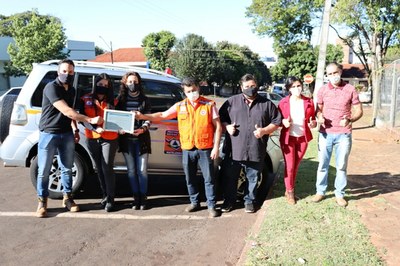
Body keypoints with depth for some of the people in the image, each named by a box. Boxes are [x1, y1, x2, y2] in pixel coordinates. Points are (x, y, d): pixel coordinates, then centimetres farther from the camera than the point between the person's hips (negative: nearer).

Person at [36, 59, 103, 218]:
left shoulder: (71, 90, 9)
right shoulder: (51, 87, -17)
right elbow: (66, 111, -26)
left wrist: (75, 129, 9)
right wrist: (90, 120, -28)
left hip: (67, 134, 6)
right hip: (49, 134, -6)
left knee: (67, 168, 11)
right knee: (44, 170, 2)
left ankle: (67, 198, 23)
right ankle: (42, 202, 15)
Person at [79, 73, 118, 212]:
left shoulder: (112, 101, 4)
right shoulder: (86, 99, 4)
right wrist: (95, 128, -21)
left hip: (109, 139, -2)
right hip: (92, 139, 2)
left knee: (107, 168, -8)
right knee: (99, 168, 11)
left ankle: (110, 199, 0)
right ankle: (105, 195, 24)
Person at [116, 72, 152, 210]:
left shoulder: (144, 100, 6)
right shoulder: (120, 99, 8)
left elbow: (148, 119, 2)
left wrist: (142, 129, -17)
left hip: (141, 139, -1)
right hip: (126, 139, 1)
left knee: (142, 170, 0)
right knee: (131, 170, 5)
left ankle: (143, 198, 10)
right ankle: (136, 198, 15)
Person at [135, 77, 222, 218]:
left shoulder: (209, 105, -3)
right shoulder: (180, 106, 5)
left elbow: (217, 126, -3)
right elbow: (162, 115, 9)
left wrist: (216, 147, -8)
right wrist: (144, 116, -4)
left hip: (205, 148, -3)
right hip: (187, 149, 3)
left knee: (209, 178, 3)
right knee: (190, 178, 14)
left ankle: (211, 205, 13)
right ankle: (194, 202, 30)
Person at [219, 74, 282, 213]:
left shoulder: (267, 104, 4)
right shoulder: (232, 101, 4)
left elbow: (276, 122, 6)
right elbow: (221, 117, 10)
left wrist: (264, 130, -10)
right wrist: (227, 126, -9)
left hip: (256, 150, 0)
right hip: (234, 149, 0)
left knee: (252, 178, 13)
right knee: (230, 177, 9)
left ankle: (249, 200, 31)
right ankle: (229, 200, 27)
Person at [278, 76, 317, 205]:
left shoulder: (309, 102, -1)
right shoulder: (283, 102, -7)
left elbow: (313, 119, 7)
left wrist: (313, 123, -15)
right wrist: (283, 122, -21)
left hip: (303, 138, 2)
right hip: (288, 138, -2)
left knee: (296, 166, 12)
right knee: (289, 166, 0)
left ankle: (290, 190, 28)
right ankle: (290, 191, 18)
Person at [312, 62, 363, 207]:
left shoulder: (350, 89, -3)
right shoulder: (322, 90, 2)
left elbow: (359, 111, 0)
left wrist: (349, 119, -21)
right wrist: (319, 117, -13)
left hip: (344, 134, -1)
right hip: (325, 133, 1)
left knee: (341, 166, 8)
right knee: (322, 164, 9)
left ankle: (339, 194, 22)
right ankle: (320, 191, 23)